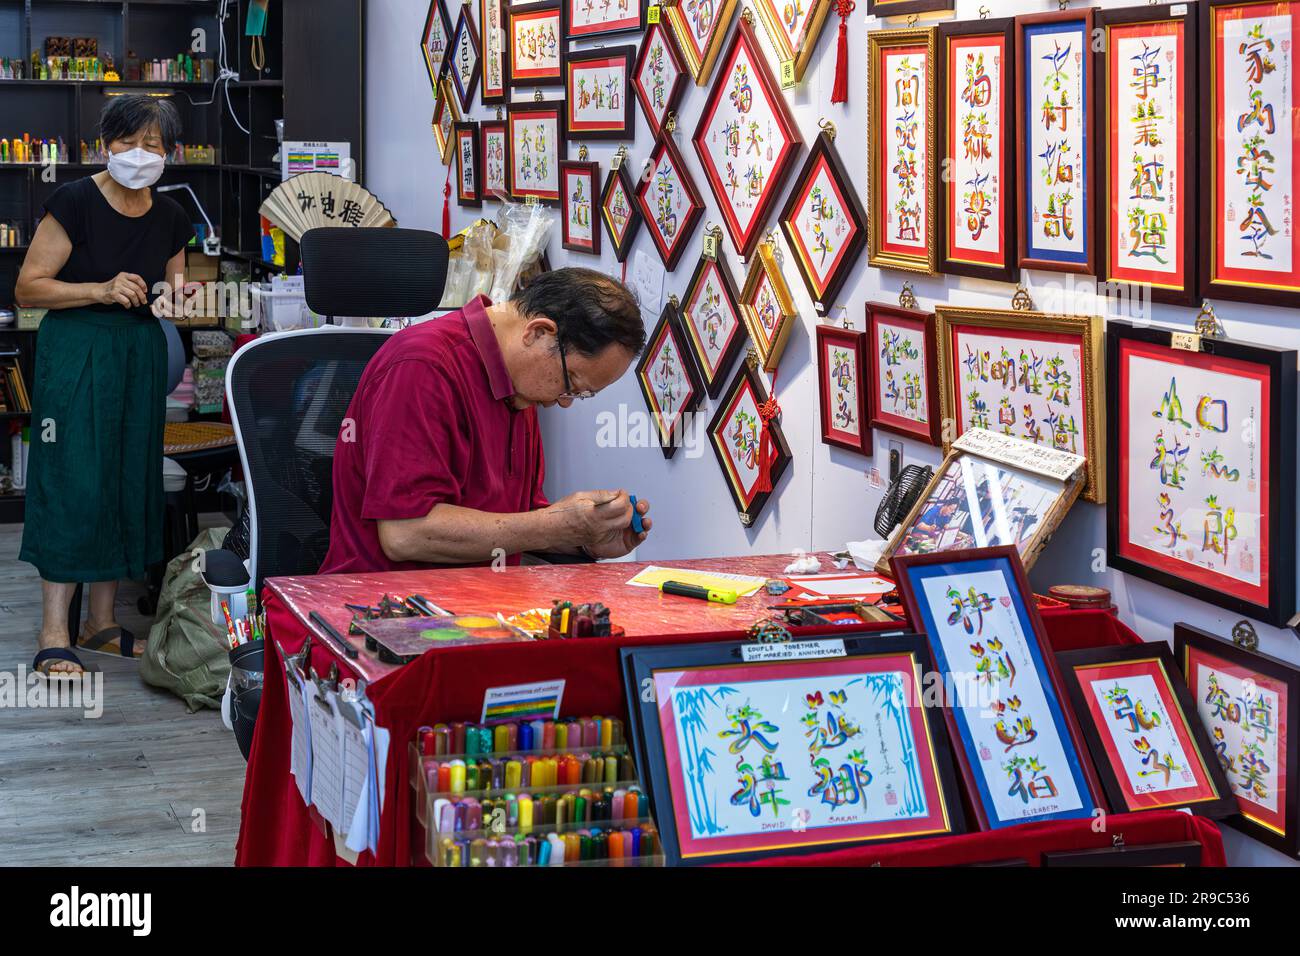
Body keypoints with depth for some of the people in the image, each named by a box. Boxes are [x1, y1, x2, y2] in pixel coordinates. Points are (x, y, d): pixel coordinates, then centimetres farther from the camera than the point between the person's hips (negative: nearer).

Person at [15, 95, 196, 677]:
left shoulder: (170, 220, 7)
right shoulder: (75, 203, -11)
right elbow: (28, 288, -12)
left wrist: (173, 295, -2)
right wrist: (102, 290, -23)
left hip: (141, 355, 6)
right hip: (75, 350, -6)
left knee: (130, 476, 8)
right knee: (71, 479, -10)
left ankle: (102, 620, 19)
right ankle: (53, 634, -6)